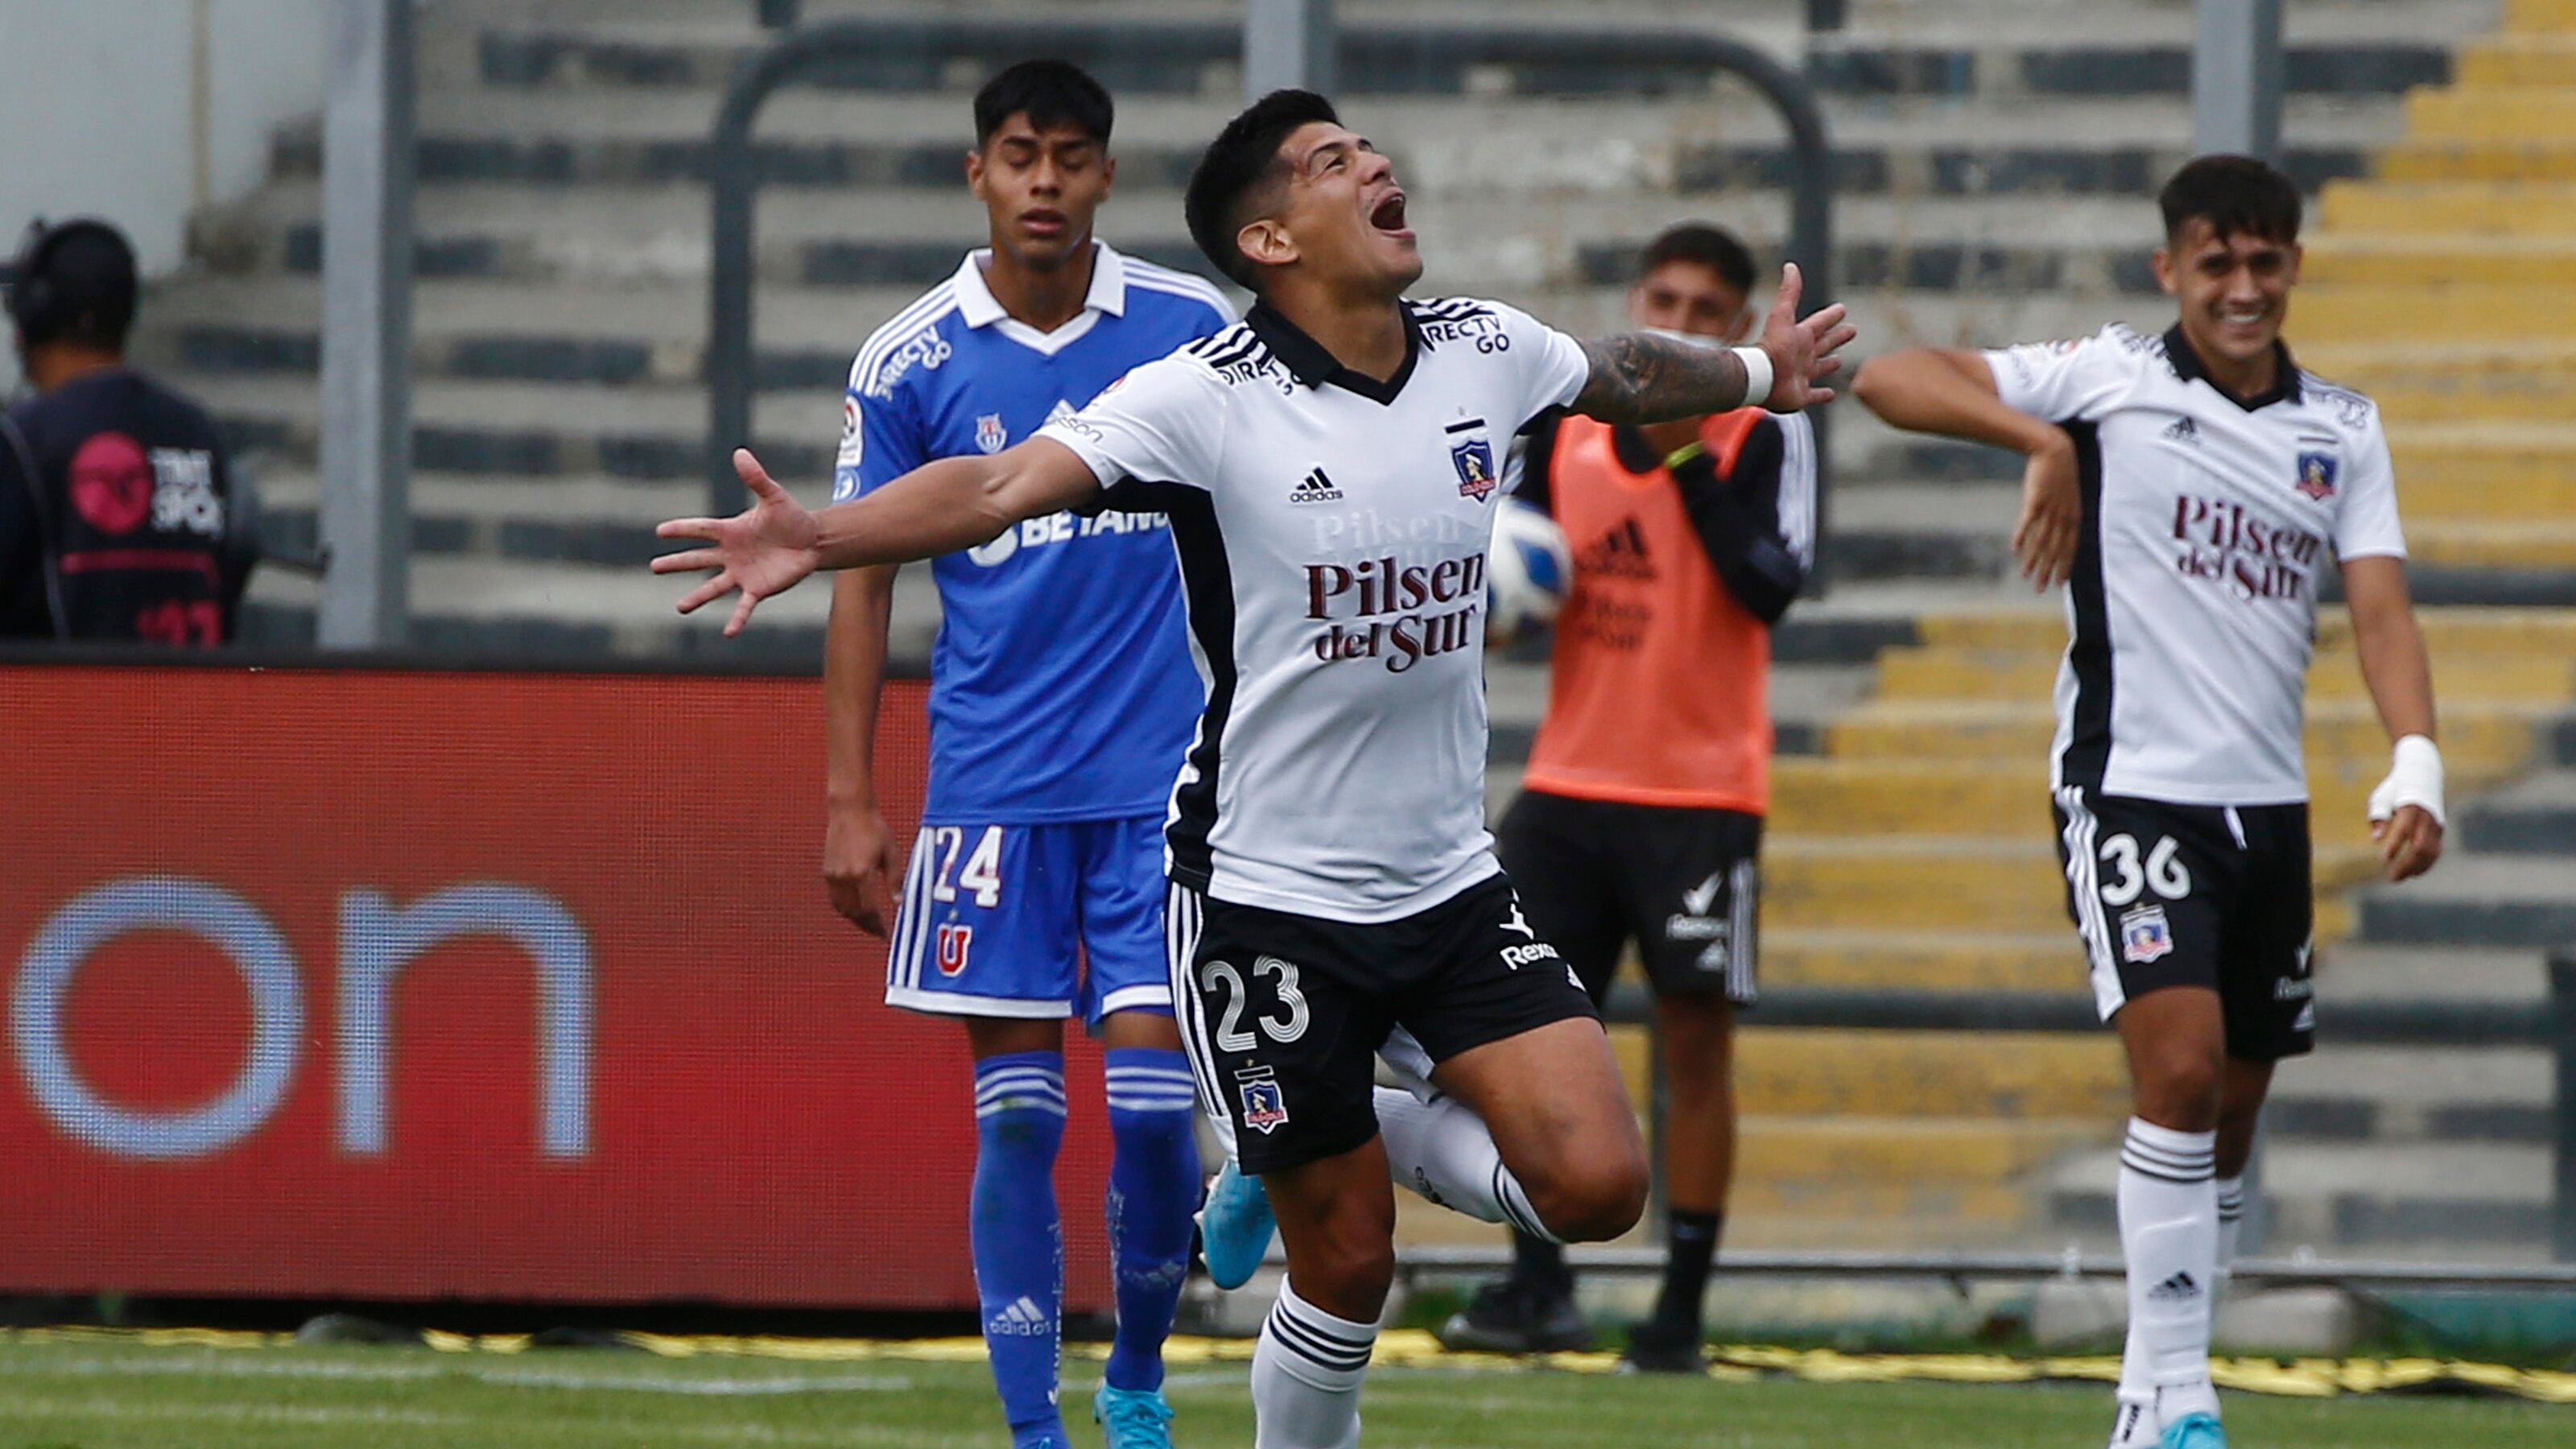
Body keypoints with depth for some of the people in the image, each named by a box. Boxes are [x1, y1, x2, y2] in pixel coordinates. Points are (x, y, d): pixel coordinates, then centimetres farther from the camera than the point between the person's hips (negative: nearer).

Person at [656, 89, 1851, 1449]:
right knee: (1348, 1266, 0)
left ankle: (1393, 1139, 19)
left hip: (1451, 881, 5)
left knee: (1595, 1182, -10)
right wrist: (819, 537, -46)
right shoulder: (1208, 396, -17)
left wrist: (1757, 371, 41)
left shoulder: (1485, 353, 0)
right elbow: (1006, 482, -29)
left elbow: (1623, 372, 23)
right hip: (1267, 895, -5)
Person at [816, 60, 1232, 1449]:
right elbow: (862, 578, 4)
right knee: (1016, 1113, -1)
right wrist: (848, 800, 0)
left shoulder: (1191, 329, 1)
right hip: (992, 784, 0)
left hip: (1163, 779, 0)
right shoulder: (911, 364, -1)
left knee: (1152, 1097, -5)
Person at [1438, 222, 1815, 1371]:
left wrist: (1688, 460, -23)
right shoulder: (1569, 422, 9)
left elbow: (1772, 586, -19)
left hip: (1701, 793, -4)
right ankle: (1538, 1288, 9)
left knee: (1695, 1040, -2)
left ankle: (1682, 1307, 3)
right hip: (1569, 785, 5)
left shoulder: (1766, 435, -5)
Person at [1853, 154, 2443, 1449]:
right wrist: (2042, 440, -26)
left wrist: (2414, 766, -16)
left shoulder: (2344, 430, 9)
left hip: (2268, 804, 5)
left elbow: (2380, 608, 0)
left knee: (2233, 1108, 10)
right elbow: (1890, 379, -11)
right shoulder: (2108, 381, -4)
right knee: (2180, 1064, -19)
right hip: (2131, 789, -5)